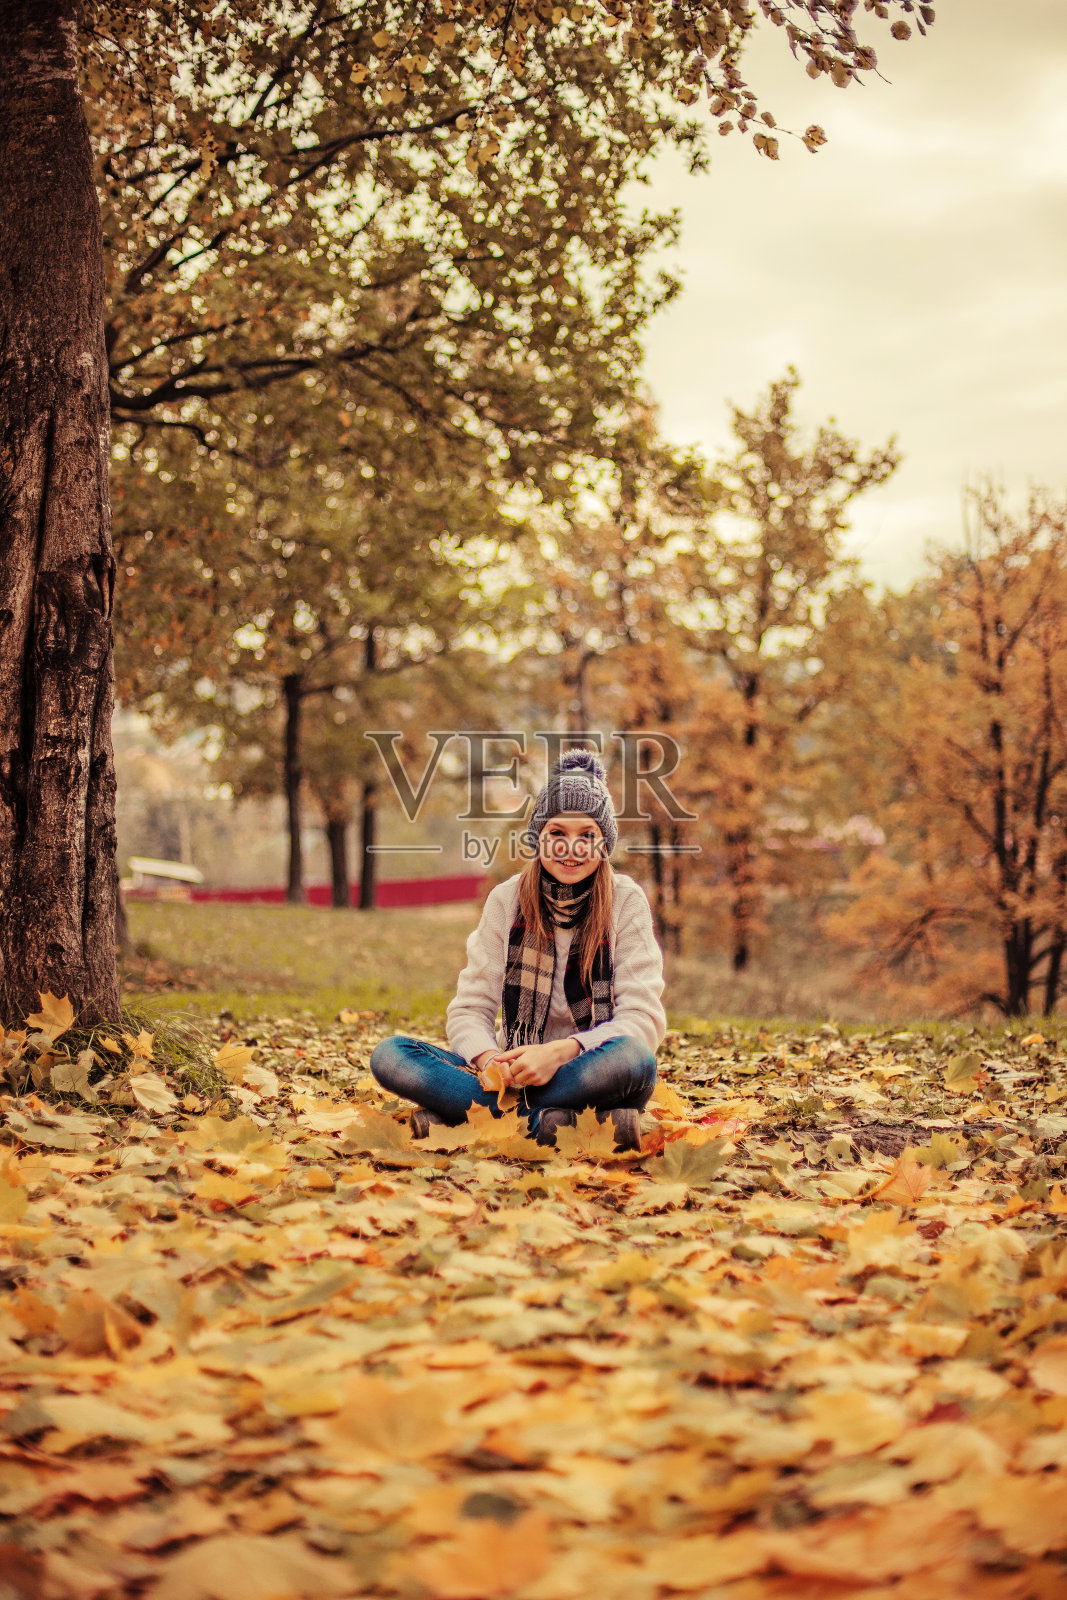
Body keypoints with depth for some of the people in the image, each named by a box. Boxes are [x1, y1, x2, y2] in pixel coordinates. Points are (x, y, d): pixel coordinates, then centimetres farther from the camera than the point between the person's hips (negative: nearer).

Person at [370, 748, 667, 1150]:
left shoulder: (627, 902, -2)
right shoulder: (506, 900, 3)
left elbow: (643, 1017, -10)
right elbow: (470, 1008, 1)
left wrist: (560, 1052, -27)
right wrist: (487, 1059, -23)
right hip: (517, 1068, 2)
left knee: (633, 1057, -38)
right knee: (389, 1055, -20)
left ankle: (452, 1116, -30)